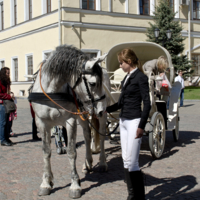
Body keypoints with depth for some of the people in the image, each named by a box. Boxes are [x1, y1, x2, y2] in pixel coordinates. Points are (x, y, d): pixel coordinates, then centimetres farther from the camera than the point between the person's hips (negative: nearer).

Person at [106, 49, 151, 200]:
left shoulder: (140, 77, -11)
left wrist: (141, 126, -19)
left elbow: (147, 103, -15)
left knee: (132, 162, -8)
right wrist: (105, 109, 16)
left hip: (134, 122, -9)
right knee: (126, 160, 12)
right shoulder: (127, 78, 14)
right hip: (123, 121, 9)